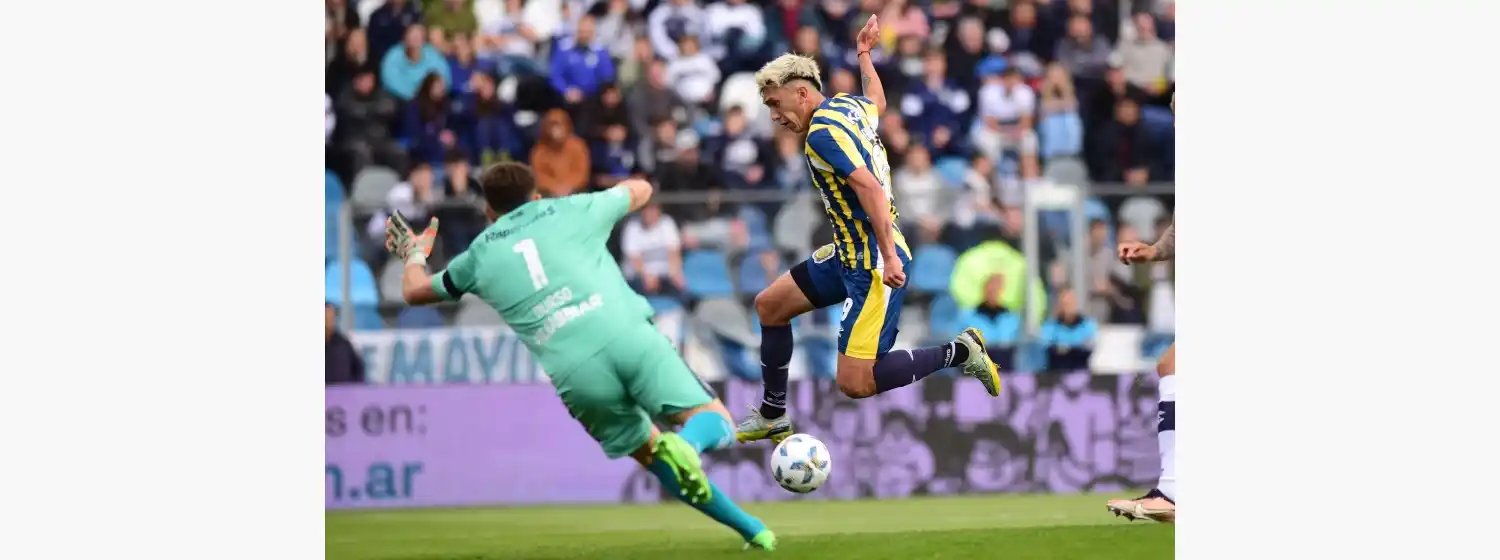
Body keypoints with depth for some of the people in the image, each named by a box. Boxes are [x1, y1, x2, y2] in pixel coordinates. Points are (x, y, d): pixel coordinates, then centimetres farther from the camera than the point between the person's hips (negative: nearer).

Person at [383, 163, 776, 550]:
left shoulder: (480, 256, 23)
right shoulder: (570, 211, 22)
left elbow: (414, 292, 42)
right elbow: (640, 190, 42)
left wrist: (414, 253, 64)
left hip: (576, 375, 1)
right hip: (629, 337, -1)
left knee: (650, 453, 18)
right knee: (714, 421, 1)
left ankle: (751, 530, 6)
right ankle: (687, 444, -36)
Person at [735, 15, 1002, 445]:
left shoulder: (822, 132, -18)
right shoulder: (848, 104, 8)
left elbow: (869, 186, -28)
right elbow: (878, 102, 33)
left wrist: (888, 255, -31)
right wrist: (864, 54, 48)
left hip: (874, 264, -10)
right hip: (850, 254, 10)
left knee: (854, 383, -15)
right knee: (770, 305, 19)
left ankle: (957, 353, -2)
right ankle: (772, 417, 28)